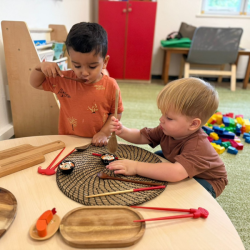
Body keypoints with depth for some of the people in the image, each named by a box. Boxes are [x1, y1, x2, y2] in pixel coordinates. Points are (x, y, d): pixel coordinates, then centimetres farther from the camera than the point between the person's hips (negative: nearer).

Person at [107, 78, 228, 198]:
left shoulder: (198, 145, -42)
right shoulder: (167, 130, -18)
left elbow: (176, 173, -58)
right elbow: (141, 136, -8)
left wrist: (136, 167, -55)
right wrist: (122, 131, -29)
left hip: (206, 180, -6)